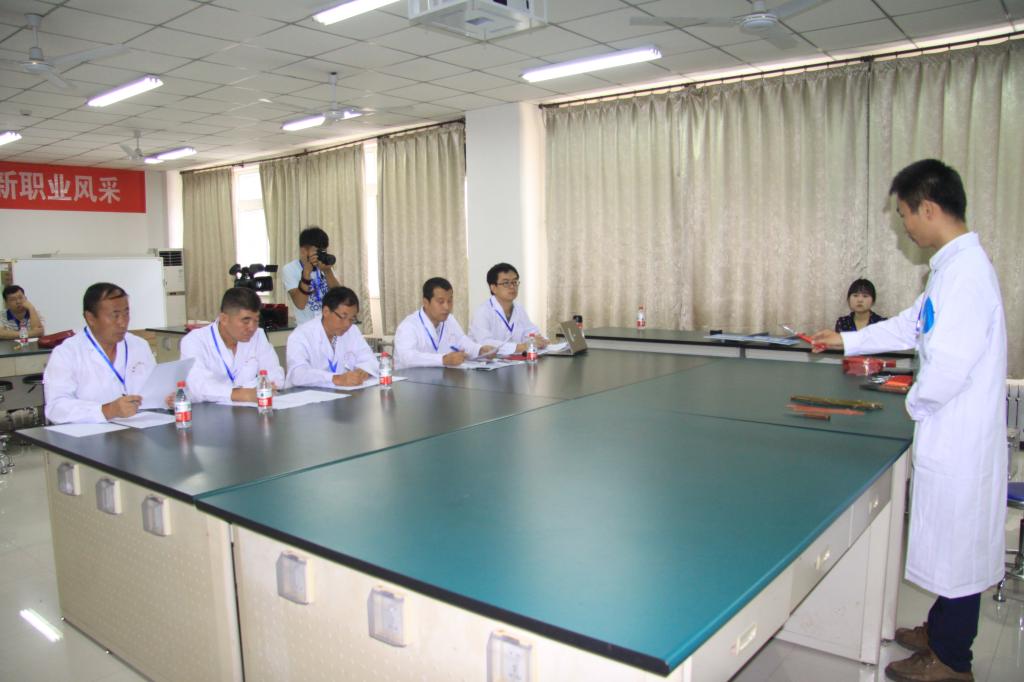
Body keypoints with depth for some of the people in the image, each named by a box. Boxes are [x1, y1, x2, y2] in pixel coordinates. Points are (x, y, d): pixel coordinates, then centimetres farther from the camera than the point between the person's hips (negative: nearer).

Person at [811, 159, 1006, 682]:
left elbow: (949, 363, -28)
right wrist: (846, 340, 27)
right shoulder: (955, 266, 9)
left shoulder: (966, 271, -23)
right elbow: (911, 325, 22)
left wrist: (916, 403, -10)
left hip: (960, 440, -9)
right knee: (954, 542, 20)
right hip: (950, 434, 9)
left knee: (956, 546, 6)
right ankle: (941, 630, 37)